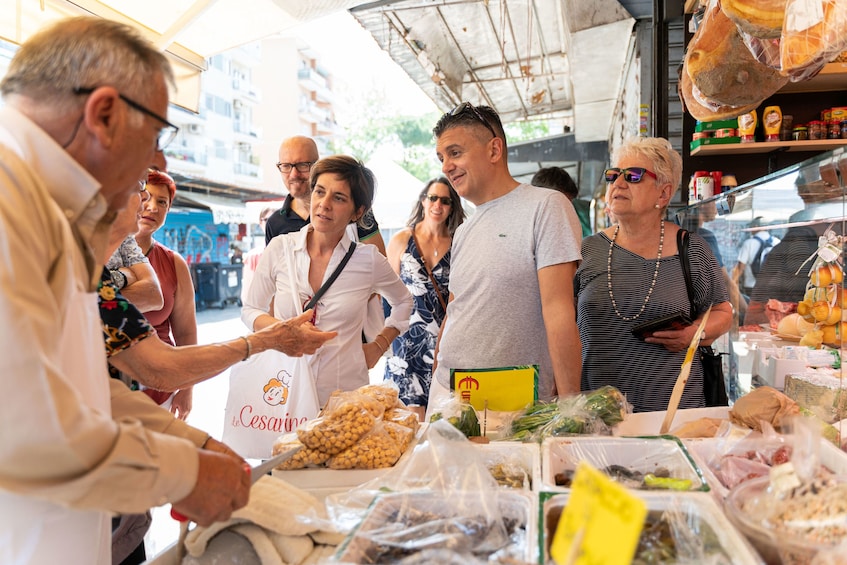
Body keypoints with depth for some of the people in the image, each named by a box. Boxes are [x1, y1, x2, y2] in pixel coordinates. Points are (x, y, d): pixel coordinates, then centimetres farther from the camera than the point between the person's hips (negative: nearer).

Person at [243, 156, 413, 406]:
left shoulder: (368, 259, -4)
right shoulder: (279, 249, -4)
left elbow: (403, 302, 15)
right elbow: (250, 310, 7)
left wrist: (379, 345, 6)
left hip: (346, 392, 0)